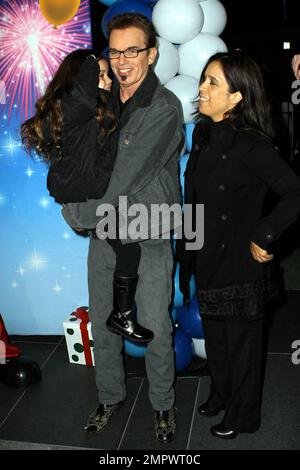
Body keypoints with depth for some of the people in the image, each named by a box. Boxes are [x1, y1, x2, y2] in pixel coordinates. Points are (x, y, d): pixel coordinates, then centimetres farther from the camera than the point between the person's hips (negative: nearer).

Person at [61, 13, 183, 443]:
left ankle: (163, 404, 33)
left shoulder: (164, 108, -13)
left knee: (156, 332, 8)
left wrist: (80, 213, -12)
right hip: (103, 237, 5)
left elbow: (126, 177, -19)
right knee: (102, 327, 16)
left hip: (149, 240, -5)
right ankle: (110, 398, 39)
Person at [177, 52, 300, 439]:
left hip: (240, 266, -7)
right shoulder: (203, 134, 3)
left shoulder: (250, 144, -21)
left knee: (241, 342, 13)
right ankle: (220, 393, 49)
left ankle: (241, 415, 36)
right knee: (214, 337, 24)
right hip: (207, 260, 7)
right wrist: (188, 255, 10)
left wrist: (263, 238, -21)